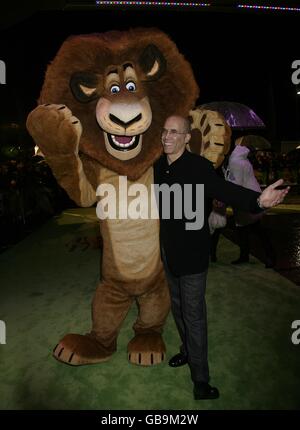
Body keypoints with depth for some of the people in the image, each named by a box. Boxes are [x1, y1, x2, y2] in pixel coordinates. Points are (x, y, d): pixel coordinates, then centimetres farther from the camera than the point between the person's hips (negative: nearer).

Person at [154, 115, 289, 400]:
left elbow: (225, 190, -34)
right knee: (178, 307, 23)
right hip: (168, 252, 7)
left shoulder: (199, 166, -18)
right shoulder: (159, 166, 2)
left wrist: (258, 200, -51)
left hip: (191, 253, -6)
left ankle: (200, 380, 20)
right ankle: (188, 350, 47)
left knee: (193, 315, 2)